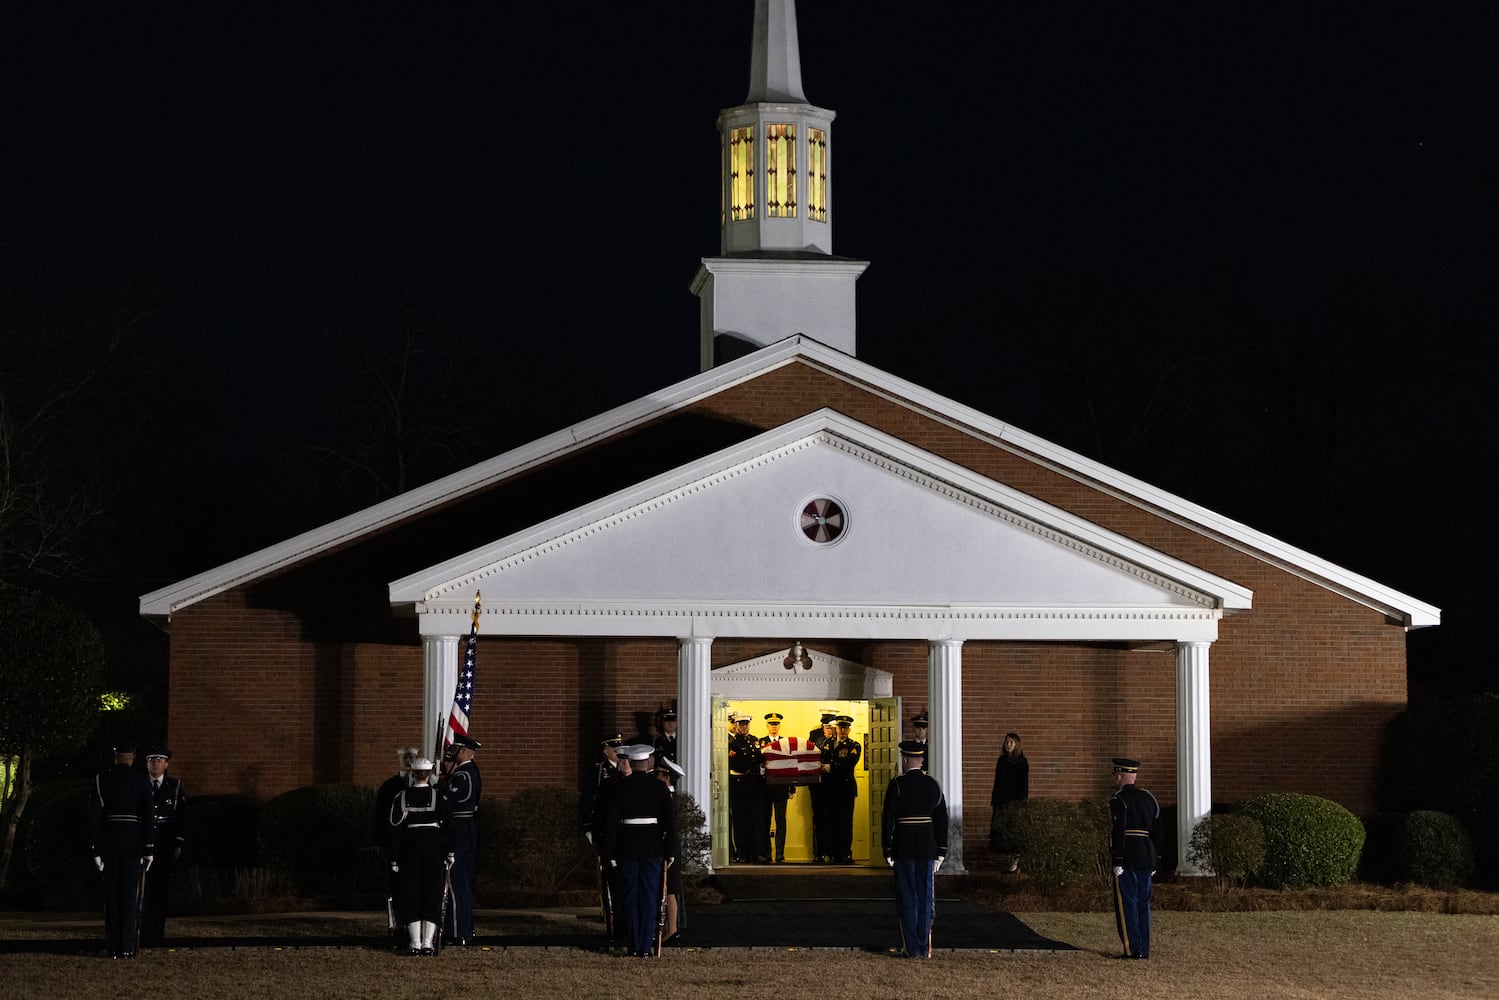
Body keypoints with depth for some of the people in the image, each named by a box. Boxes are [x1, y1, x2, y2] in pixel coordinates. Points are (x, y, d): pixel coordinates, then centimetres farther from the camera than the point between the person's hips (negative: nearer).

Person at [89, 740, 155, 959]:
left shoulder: (101, 780, 0)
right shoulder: (141, 780, -1)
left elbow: (94, 815, -3)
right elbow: (149, 815, -5)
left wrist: (94, 849, 1)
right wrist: (150, 849, -1)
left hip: (108, 842, 1)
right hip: (134, 841, -1)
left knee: (111, 895, 7)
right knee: (130, 895, 2)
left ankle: (113, 947, 6)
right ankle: (127, 946, -4)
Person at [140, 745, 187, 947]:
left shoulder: (175, 787, 5)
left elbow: (182, 817, 4)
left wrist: (179, 844, -3)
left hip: (166, 845, 1)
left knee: (162, 889, 1)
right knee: (143, 888, -5)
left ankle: (157, 931, 5)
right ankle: (143, 932, -3)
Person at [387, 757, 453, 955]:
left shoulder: (402, 797, -2)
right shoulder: (438, 796, -4)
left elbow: (395, 829, -2)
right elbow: (448, 825, -2)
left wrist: (393, 858, 3)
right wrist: (450, 853, 7)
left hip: (410, 848, 0)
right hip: (433, 847, 0)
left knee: (411, 896, 6)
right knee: (432, 894, 5)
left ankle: (415, 943, 1)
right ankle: (428, 943, 1)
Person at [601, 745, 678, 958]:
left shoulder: (620, 788, 0)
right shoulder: (659, 788, -2)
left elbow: (610, 821, -1)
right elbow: (670, 820, -3)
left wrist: (611, 853, 4)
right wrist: (671, 851, 2)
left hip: (627, 849, 1)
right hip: (652, 849, -1)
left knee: (630, 898, 8)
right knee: (650, 897, 3)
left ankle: (633, 946, 10)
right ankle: (646, 946, -1)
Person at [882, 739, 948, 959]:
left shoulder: (897, 784, -9)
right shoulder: (933, 784, 4)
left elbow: (888, 819, -10)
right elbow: (942, 819, 7)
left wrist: (887, 851, -4)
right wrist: (941, 851, 12)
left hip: (903, 849, -4)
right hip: (927, 848, 4)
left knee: (908, 898, 2)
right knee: (925, 897, 9)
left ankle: (912, 948, 2)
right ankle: (924, 948, 9)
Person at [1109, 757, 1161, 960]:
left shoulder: (1118, 800, -9)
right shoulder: (1149, 798, 13)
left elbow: (1119, 831, -16)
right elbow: (1157, 831, 14)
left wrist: (1118, 861, -15)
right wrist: (1153, 862, 18)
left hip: (1127, 859, -7)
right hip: (1147, 859, 7)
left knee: (1126, 905, -3)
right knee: (1143, 904, 10)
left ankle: (1133, 949, -6)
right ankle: (1144, 950, 10)